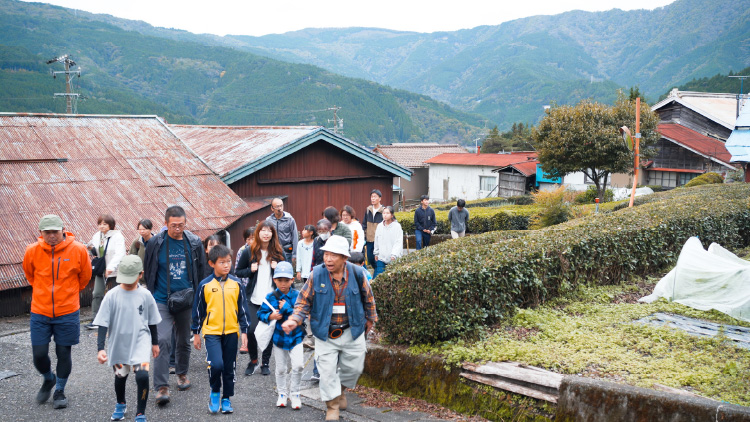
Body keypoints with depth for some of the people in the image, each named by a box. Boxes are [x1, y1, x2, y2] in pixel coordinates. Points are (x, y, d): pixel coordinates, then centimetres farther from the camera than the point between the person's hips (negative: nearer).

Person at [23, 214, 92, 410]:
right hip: (40, 313, 1)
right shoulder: (32, 251, -6)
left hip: (68, 312, -1)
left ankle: (60, 391, 26)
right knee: (39, 355, 2)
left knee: (64, 353, 7)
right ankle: (48, 380, 33)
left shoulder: (78, 250, -10)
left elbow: (84, 276, 9)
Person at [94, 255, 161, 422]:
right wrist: (100, 348, -16)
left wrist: (155, 342, 16)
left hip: (140, 341, -1)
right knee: (120, 376, 19)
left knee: (142, 375, -19)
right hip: (119, 344, 1)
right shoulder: (112, 296, -9)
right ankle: (121, 404, 49)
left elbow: (152, 321, 8)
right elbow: (103, 324, -8)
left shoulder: (145, 295, -5)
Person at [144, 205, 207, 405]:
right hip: (162, 300, -2)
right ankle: (162, 387, -13)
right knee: (163, 341, -14)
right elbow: (148, 271, 6)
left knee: (184, 341, 16)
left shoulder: (194, 243, 0)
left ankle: (182, 373, 38)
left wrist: (194, 294, 5)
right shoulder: (155, 243, -5)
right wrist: (153, 293, 4)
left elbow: (201, 271, 9)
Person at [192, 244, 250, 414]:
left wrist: (244, 331, 5)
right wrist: (196, 333, 8)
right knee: (216, 364, -17)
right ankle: (214, 392, 9)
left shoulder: (236, 284, 2)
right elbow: (198, 310, 5)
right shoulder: (205, 285, -3)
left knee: (229, 368, 9)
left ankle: (226, 399, 25)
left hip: (231, 332, 2)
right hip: (211, 331, -2)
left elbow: (242, 309, 7)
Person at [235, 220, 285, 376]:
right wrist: (250, 270, -10)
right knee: (252, 329, -10)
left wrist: (278, 268, -5)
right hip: (254, 299, -1)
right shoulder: (249, 252, 3)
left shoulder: (278, 253, 7)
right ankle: (253, 360, 14)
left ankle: (265, 363, 17)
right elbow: (238, 271, 8)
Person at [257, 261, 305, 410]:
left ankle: (294, 394, 6)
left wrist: (287, 308, -23)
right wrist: (270, 316, -22)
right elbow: (261, 313, -2)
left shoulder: (297, 296, -8)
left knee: (298, 365, -14)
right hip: (278, 337, 1)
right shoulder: (271, 297, -6)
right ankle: (282, 394, 33)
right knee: (281, 368, 13)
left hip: (295, 336, -1)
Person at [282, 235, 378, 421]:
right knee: (327, 371, -1)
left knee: (353, 367, 15)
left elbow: (368, 298, 7)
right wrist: (295, 320, -21)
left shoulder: (356, 274, -10)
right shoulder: (317, 275, -13)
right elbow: (304, 301, -5)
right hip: (325, 333, -1)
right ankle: (332, 405, 20)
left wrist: (370, 319, 17)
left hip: (352, 331, 2)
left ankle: (342, 389, 46)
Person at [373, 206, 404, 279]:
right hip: (381, 257, 4)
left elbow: (399, 242, -12)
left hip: (393, 259, -4)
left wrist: (394, 255, -19)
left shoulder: (397, 226, -8)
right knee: (377, 277, -1)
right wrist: (376, 253, 19)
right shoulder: (380, 226, 7)